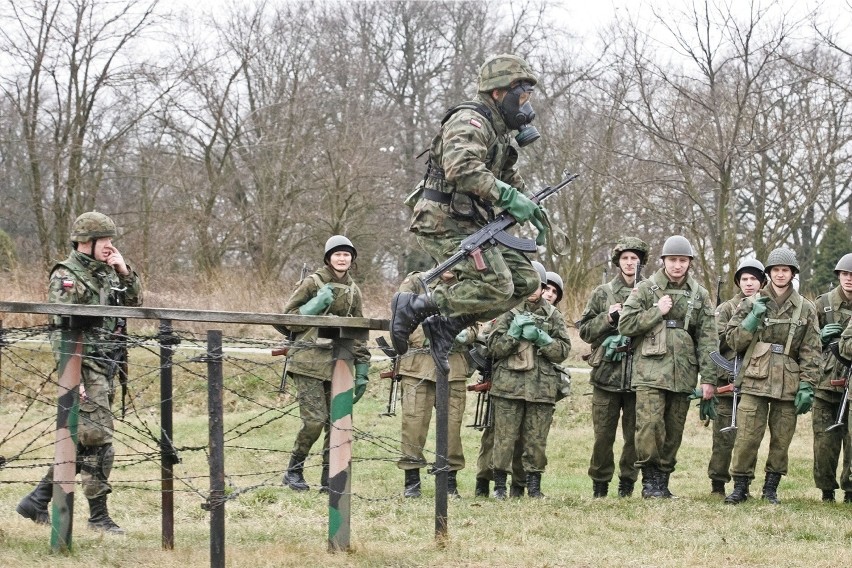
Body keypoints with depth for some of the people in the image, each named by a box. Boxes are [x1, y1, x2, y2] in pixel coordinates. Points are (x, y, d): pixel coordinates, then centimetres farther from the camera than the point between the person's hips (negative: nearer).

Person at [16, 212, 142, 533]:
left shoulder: (106, 273, 14)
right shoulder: (66, 276, -10)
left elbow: (135, 303, 19)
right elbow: (61, 329, -15)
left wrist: (125, 272, 3)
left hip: (105, 368, 9)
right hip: (85, 366, -9)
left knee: (82, 442, 12)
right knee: (98, 441, -8)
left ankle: (37, 501, 19)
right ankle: (98, 516, -1)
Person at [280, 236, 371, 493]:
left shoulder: (353, 291, 14)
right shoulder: (312, 283, 0)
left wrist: (362, 372, 13)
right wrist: (315, 305, -14)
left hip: (338, 363, 5)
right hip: (309, 361, -5)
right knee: (314, 420, -12)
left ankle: (330, 479, 8)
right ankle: (294, 471, 6)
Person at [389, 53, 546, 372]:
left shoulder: (498, 130, 20)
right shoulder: (470, 122, -12)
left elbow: (510, 178, 34)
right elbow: (462, 169, -30)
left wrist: (531, 208, 19)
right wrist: (508, 196, -29)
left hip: (470, 225, 10)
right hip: (445, 224, -10)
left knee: (525, 281, 4)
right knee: (496, 286, -21)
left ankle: (447, 324, 3)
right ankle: (414, 305, -12)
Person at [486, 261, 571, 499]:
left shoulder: (554, 316, 12)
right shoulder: (508, 312, 7)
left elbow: (563, 350, 4)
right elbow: (494, 348, 2)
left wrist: (540, 337, -9)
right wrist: (514, 332, -11)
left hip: (542, 387, 1)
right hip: (509, 384, -1)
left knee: (536, 440, 2)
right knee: (505, 437, -3)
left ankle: (534, 486, 11)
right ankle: (499, 485, 4)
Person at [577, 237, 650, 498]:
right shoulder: (603, 293, 9)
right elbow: (584, 330, 8)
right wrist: (607, 318, -7)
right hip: (607, 373, 0)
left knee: (635, 435, 4)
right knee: (603, 434, 2)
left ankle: (627, 482, 14)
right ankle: (600, 484, 12)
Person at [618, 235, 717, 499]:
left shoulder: (699, 295, 11)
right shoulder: (646, 289, 4)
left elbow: (708, 339, 8)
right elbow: (625, 325, -1)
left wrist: (709, 378, 1)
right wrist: (657, 312, -8)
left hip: (683, 374, 3)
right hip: (651, 370, -3)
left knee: (674, 431, 4)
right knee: (650, 424, -16)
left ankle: (663, 481, 13)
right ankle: (650, 479, -6)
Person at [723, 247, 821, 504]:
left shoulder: (806, 309, 9)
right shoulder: (751, 304, 9)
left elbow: (811, 352, 6)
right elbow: (732, 340, 6)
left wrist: (807, 386, -3)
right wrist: (753, 318, -8)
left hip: (788, 384, 1)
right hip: (755, 381, -1)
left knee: (781, 439, 4)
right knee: (747, 437, -7)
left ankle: (771, 488, 15)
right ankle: (740, 486, 3)